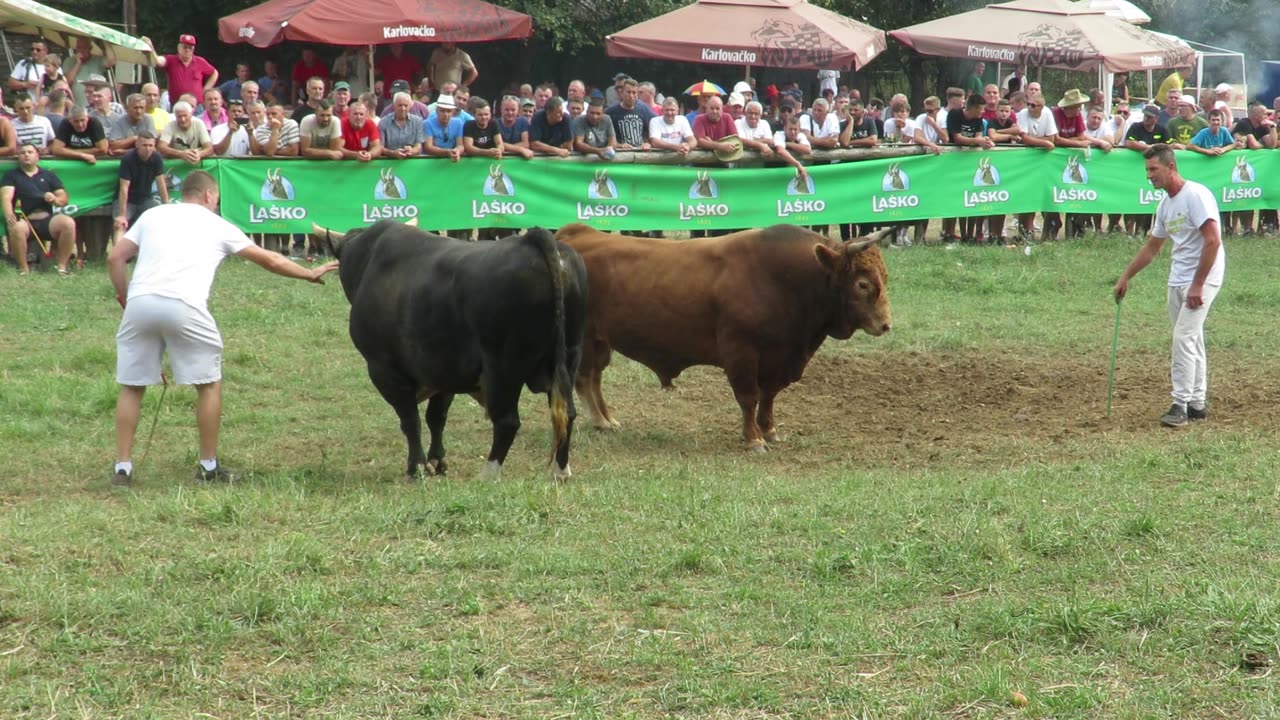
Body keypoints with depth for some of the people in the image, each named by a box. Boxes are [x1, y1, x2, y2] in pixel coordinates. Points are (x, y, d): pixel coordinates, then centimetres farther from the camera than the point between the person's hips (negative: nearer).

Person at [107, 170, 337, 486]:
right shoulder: (216, 225, 19)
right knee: (209, 384, 14)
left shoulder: (153, 215, 24)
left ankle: (122, 467, 11)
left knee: (132, 387, 14)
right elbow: (270, 261, 27)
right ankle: (208, 466, 17)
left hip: (139, 303, 3)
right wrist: (311, 274, 40)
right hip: (183, 305, -3)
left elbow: (115, 259, 14)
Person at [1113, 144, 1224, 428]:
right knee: (1190, 340, 12)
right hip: (1178, 280, 9)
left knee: (1184, 338, -14)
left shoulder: (1196, 195, -16)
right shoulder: (1165, 204, 11)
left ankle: (1181, 405, -11)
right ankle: (1197, 404, 18)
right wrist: (1125, 277, 23)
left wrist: (1197, 286, -22)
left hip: (1203, 278, -9)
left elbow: (1213, 241, -22)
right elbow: (1151, 248, 23)